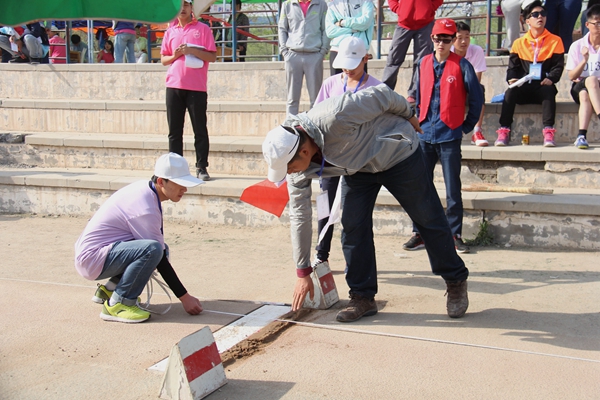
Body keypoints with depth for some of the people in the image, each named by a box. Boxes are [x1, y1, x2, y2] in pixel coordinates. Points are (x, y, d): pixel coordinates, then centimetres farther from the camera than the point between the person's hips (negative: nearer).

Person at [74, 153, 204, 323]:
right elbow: (160, 262, -19)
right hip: (92, 259, -10)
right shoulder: (146, 209, -23)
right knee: (153, 249, -29)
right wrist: (185, 298, -13)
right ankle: (117, 304, -14)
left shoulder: (144, 188, 3)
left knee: (162, 249, 11)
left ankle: (110, 289, 15)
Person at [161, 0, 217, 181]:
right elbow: (163, 59, 16)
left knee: (200, 130, -2)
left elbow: (212, 57, -1)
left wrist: (192, 50, -13)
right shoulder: (170, 31, 14)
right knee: (174, 130, 5)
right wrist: (175, 55, -4)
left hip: (196, 87, -3)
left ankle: (202, 167, 3)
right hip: (174, 86, 3)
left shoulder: (202, 29, 4)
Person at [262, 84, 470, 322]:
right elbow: (300, 215, -9)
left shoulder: (335, 117, -41)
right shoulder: (295, 161, -18)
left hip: (398, 154, -5)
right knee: (353, 228, -8)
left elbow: (382, 95, -26)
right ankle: (363, 297, 7)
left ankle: (456, 282, 22)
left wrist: (408, 116, -5)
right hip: (358, 168, 5)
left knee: (429, 220, 4)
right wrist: (302, 272, -5)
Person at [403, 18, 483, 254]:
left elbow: (476, 97, 2)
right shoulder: (423, 64, 9)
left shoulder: (462, 65, -2)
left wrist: (468, 125, 3)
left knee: (453, 189, 2)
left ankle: (455, 235, 10)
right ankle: (419, 233, 14)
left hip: (449, 136, -3)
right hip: (425, 135, 4)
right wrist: (419, 121, 12)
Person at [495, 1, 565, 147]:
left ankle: (548, 131, -39)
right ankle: (504, 130, -33)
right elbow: (512, 65, 9)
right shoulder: (519, 43, 13)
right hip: (523, 86, 1)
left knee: (549, 91, -35)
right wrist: (512, 78, -13)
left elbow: (558, 65, 3)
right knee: (510, 92, -31)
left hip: (543, 86, -1)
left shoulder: (555, 41, 9)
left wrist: (551, 78, -17)